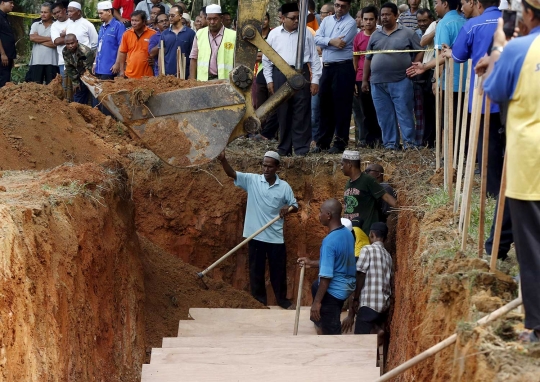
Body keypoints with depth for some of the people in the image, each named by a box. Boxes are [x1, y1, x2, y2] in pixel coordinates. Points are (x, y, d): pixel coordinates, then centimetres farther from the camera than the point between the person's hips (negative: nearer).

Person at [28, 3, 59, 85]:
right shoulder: (35, 25, 12)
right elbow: (32, 38, -6)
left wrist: (39, 40, -7)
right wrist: (49, 38, -7)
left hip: (52, 62, -2)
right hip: (37, 61, 2)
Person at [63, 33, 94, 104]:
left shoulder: (85, 52, -33)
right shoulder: (65, 52, -12)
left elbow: (89, 70, -29)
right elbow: (69, 68, -3)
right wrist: (75, 82, -2)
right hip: (80, 76, 7)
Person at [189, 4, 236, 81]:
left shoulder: (233, 35, 1)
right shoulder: (200, 34, 10)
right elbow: (193, 59, 12)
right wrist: (192, 82, 5)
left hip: (224, 81, -2)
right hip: (203, 80, 2)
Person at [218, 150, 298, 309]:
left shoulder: (284, 186, -3)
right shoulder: (252, 180, -4)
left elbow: (295, 206, 6)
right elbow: (232, 174, -15)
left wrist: (289, 208, -19)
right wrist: (223, 160, -34)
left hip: (275, 237, 0)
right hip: (255, 235, 0)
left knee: (278, 269, 10)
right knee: (256, 269, 10)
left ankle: (282, 299, 27)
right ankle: (259, 300, 22)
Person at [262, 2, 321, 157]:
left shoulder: (306, 33, 4)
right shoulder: (274, 34, 4)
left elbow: (314, 58, 5)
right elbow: (266, 58, 9)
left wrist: (315, 80, 0)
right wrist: (269, 80, 3)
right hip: (280, 75, 1)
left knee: (301, 114, -2)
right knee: (283, 114, 6)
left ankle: (301, 149, 1)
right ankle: (284, 149, 13)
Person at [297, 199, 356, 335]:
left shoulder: (329, 241, -28)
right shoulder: (347, 233, 0)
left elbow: (326, 276, -27)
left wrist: (317, 302, -20)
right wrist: (312, 263, 16)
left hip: (333, 291, -10)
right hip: (347, 285, 10)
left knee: (331, 331, 2)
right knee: (315, 286, 38)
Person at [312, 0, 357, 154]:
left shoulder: (350, 23, -7)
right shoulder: (327, 20, 13)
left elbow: (340, 44, -17)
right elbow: (317, 38, 0)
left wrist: (324, 43, -4)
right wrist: (331, 41, -14)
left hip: (343, 68, -6)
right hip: (327, 67, 6)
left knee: (341, 106, -2)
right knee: (325, 104, 10)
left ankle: (340, 143, 3)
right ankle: (322, 142, 17)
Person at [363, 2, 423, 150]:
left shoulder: (407, 33, 2)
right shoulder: (375, 35, 14)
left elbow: (420, 51, 2)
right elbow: (368, 59, 18)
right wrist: (364, 80, 13)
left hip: (401, 81, -4)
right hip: (378, 83, 4)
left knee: (404, 113, -4)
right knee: (384, 115, 5)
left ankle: (409, 142, 0)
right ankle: (390, 143, 11)